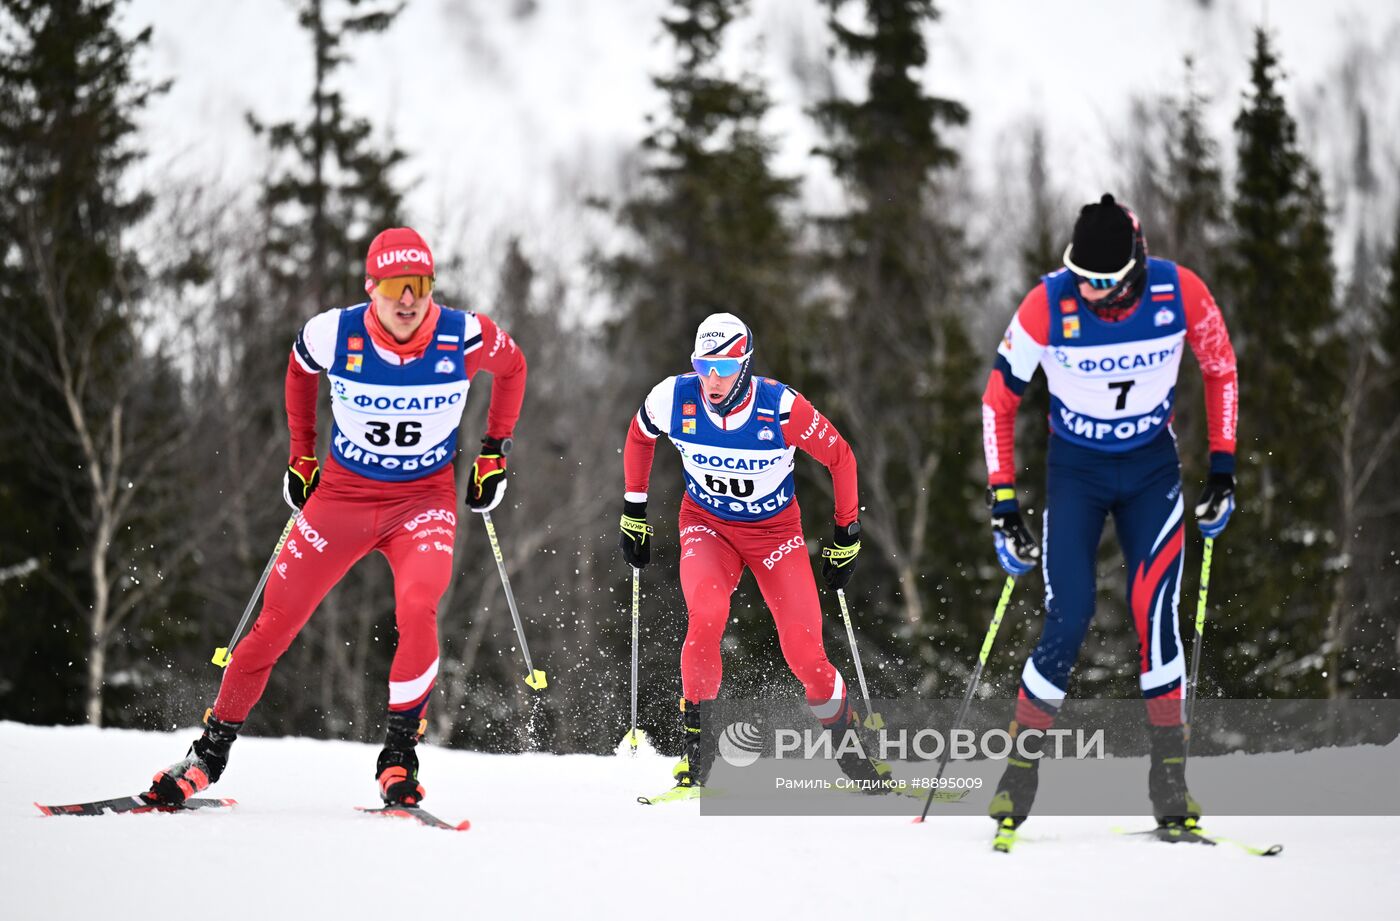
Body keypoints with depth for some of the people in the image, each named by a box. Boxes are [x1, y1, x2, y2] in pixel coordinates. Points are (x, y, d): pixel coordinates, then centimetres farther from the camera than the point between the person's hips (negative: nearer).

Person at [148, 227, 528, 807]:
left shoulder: (465, 338, -17)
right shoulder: (333, 335, -15)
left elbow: (512, 365, 7)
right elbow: (299, 371, 10)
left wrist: (495, 453, 7)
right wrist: (301, 456, 12)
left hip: (425, 500, -1)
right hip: (342, 494, 1)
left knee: (417, 608, -30)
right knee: (275, 623, 0)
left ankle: (399, 756, -16)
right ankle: (211, 751, 17)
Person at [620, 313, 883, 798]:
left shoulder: (782, 407, -26)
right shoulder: (674, 399, -20)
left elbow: (840, 457, -10)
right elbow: (639, 436, 4)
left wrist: (846, 536, -5)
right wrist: (634, 512, 6)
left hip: (775, 530, -1)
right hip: (707, 525, 1)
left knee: (804, 651, -11)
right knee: (707, 615, -30)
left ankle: (846, 738, 17)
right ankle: (696, 744, -14)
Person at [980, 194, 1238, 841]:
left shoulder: (1180, 292, -19)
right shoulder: (1047, 304, -22)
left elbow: (1220, 370, 1)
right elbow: (999, 400, -9)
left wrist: (1223, 468, 0)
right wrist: (1003, 502, -10)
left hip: (1153, 469, 1)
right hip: (1075, 471, -1)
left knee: (1155, 614, -13)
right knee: (1069, 618, -12)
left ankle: (1170, 777, -2)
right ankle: (1020, 770, 2)